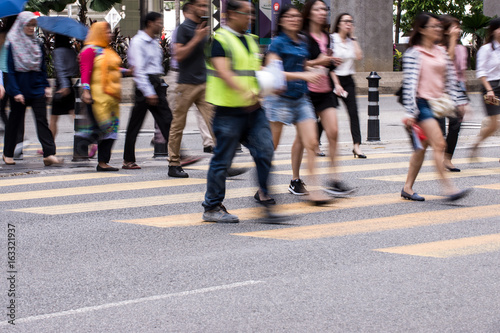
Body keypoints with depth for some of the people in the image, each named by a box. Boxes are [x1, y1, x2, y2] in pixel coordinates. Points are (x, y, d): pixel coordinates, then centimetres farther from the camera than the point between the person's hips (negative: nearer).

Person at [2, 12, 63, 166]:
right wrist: (16, 92, -14)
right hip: (20, 89, -3)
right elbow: (11, 69, -8)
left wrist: (46, 86, 6)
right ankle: (8, 154, 23)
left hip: (37, 88, 3)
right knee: (15, 121, 9)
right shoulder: (13, 44, -5)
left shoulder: (37, 43, 8)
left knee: (42, 120, -6)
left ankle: (49, 154, -13)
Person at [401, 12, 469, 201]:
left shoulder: (441, 52, 13)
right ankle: (448, 188, -19)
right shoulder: (413, 54, -9)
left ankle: (408, 188, 18)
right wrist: (410, 112, -19)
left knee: (423, 147, 10)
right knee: (439, 144, -16)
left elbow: (450, 79, 18)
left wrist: (459, 101, 12)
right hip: (422, 103, -8)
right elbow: (409, 84, -14)